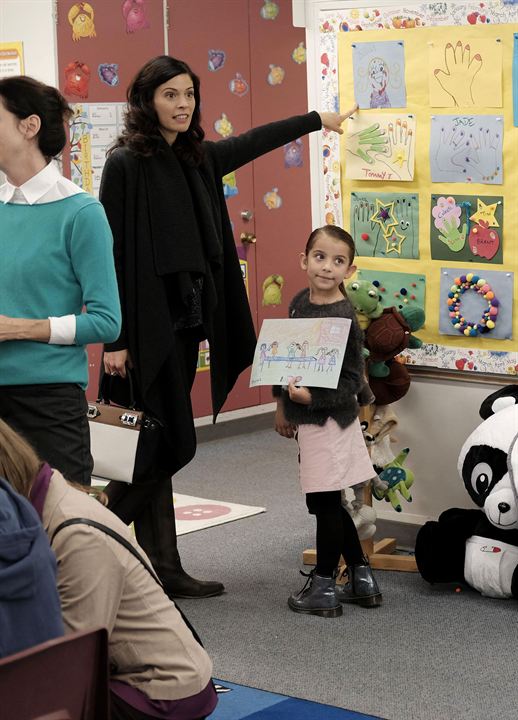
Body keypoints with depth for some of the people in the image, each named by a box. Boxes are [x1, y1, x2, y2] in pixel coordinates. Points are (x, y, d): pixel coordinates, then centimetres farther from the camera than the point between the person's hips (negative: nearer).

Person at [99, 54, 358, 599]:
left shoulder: (195, 159, 11)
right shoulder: (126, 163, -11)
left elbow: (252, 143, 29)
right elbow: (109, 252, -14)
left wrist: (318, 120, 41)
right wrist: (114, 339, -18)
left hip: (185, 318, 8)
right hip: (148, 322, -8)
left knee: (160, 449, 10)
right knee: (173, 444, -9)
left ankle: (163, 569, 15)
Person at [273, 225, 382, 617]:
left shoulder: (343, 317, -17)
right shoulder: (299, 303, 6)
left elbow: (352, 381, -17)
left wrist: (311, 397, -26)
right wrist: (283, 404, 20)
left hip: (330, 418, -8)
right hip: (306, 418, 8)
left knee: (324, 501, 0)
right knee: (328, 502, 15)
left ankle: (324, 587, 12)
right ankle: (362, 579, 26)